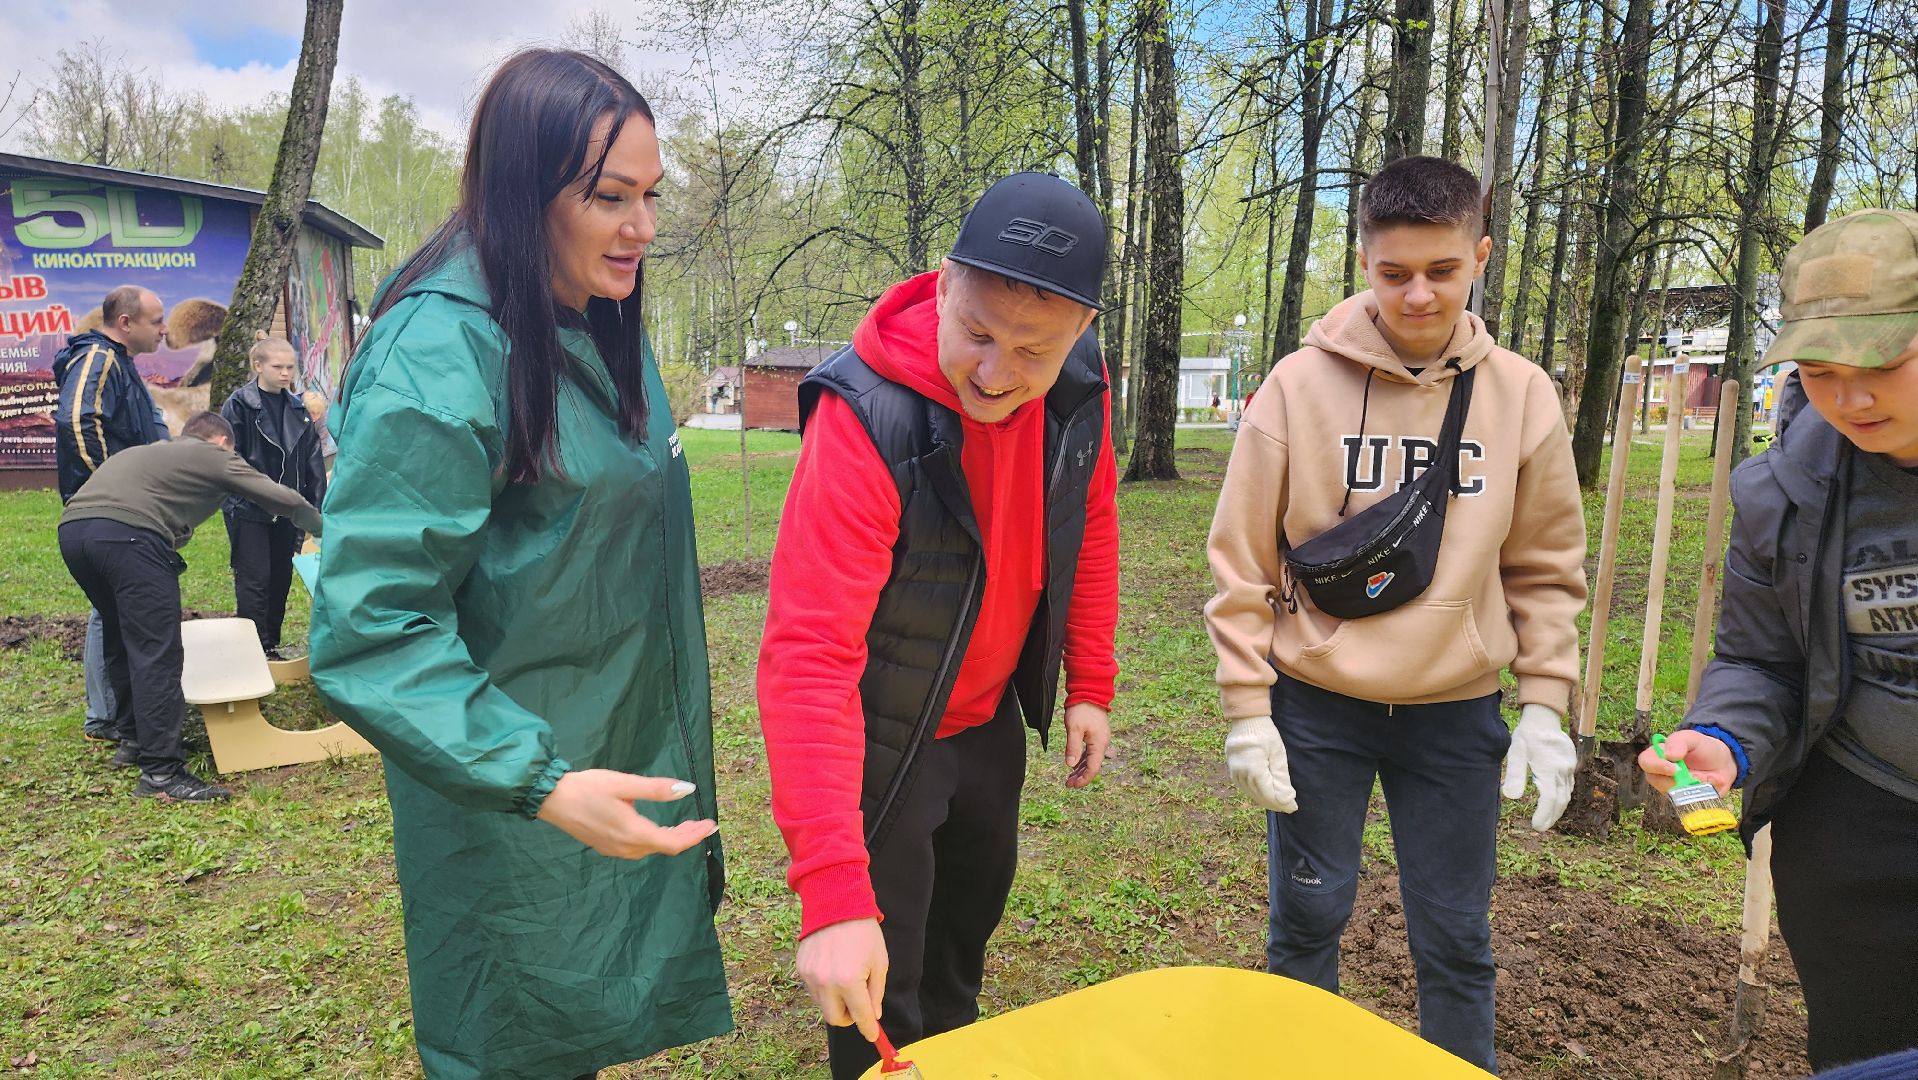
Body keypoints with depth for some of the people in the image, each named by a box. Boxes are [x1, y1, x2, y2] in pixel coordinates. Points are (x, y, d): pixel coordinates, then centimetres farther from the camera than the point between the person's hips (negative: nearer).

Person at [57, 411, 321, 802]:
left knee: (124, 642, 25)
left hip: (71, 527, 8)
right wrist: (323, 528, 34)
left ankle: (132, 739, 36)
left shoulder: (148, 451, 35)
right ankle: (161, 772, -7)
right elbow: (285, 500, 16)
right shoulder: (216, 456, 17)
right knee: (157, 653, -6)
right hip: (128, 532, -8)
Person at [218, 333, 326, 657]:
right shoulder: (239, 405, -7)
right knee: (254, 580, -3)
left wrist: (316, 503, 6)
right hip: (249, 510, -5)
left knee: (281, 578, 11)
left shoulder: (298, 407, 8)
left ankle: (272, 644, 22)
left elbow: (312, 460, 9)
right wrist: (235, 500, -14)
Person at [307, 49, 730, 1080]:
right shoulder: (438, 351, -24)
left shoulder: (607, 335, 3)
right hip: (511, 796, -7)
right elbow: (367, 627, -26)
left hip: (628, 757, 8)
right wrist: (539, 784, -33)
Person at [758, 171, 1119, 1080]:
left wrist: (1089, 686, 4)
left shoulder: (1078, 386, -16)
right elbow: (807, 655, -40)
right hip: (879, 734, -6)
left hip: (991, 716, 7)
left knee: (975, 906, 29)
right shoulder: (868, 419, -35)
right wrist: (833, 895, -44)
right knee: (876, 1004, 5)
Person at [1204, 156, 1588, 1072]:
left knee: (1455, 941, 11)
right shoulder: (1299, 386, -9)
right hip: (1315, 706, -1)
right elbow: (1241, 564, -5)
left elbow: (1545, 571, 7)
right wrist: (1246, 711, -7)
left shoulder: (1521, 395, -2)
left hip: (1459, 715, 2)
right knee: (1306, 922, 11)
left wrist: (1545, 705, 1)